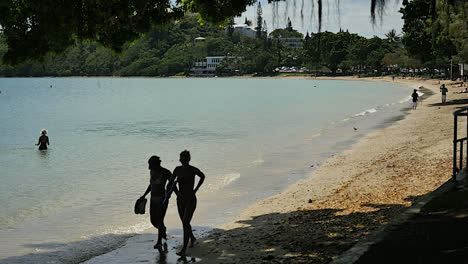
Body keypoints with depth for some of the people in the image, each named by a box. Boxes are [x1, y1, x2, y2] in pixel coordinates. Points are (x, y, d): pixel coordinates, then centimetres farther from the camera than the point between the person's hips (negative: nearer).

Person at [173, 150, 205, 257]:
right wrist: (177, 192, -1)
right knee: (185, 223, 19)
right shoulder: (177, 169, -1)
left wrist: (196, 189, 5)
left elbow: (202, 176, 8)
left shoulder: (193, 170, -12)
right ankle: (192, 238, 49)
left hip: (191, 200, -5)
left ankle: (184, 249, -12)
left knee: (185, 223, -15)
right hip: (180, 200, 5)